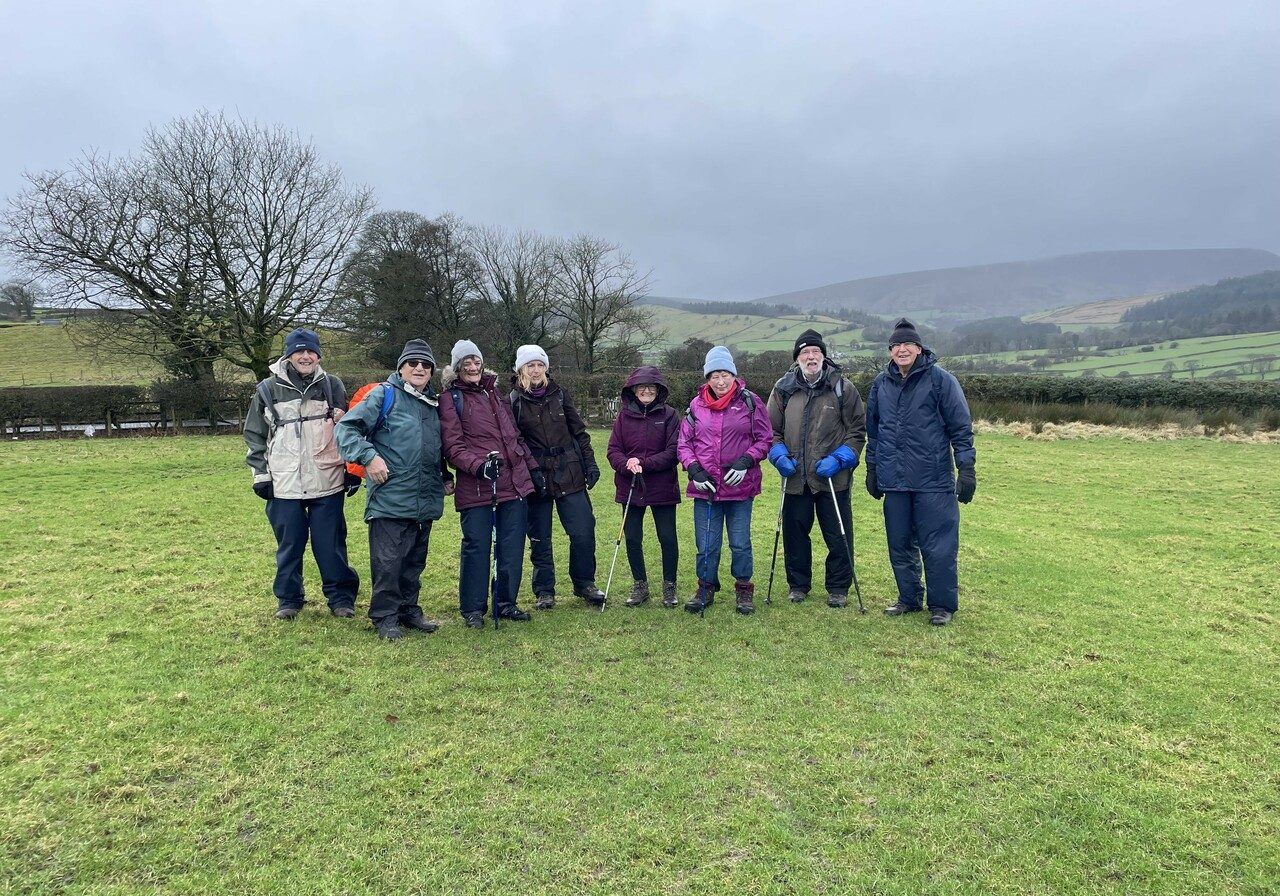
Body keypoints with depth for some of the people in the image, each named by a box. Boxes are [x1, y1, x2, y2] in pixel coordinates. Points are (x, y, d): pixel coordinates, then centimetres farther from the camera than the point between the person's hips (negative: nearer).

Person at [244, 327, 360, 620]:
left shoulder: (333, 386, 7)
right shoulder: (268, 389, 4)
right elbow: (255, 435, 9)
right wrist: (260, 473, 3)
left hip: (327, 482, 0)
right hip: (284, 484, 0)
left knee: (331, 544, 3)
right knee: (289, 545, 9)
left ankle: (341, 597, 16)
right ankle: (288, 598, 24)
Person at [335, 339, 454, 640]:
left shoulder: (434, 403, 17)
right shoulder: (384, 395, -4)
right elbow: (346, 428, -8)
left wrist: (445, 476, 20)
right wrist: (369, 457, -17)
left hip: (425, 500, 7)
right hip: (390, 498, -6)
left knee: (415, 560, 15)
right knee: (388, 560, -2)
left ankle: (408, 609, 27)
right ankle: (385, 617, 11)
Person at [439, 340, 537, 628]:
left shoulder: (494, 391, 18)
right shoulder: (451, 397, 0)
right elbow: (452, 445, -9)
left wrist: (532, 467, 18)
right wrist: (478, 465, -24)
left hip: (514, 482, 6)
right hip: (475, 486, -5)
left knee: (513, 547, 8)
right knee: (477, 546, 0)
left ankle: (506, 603, 22)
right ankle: (473, 609, 14)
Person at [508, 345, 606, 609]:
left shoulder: (559, 394, 7)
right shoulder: (514, 401, -2)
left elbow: (578, 431, 11)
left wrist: (590, 463, 6)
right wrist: (531, 471, -16)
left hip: (569, 475, 2)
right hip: (537, 478, -2)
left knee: (583, 532, 1)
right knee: (540, 538, 6)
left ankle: (584, 584, 20)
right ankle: (544, 591, 21)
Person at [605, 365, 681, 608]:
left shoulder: (669, 415, -3)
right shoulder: (624, 415, 4)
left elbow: (673, 452, -9)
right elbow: (613, 450, 1)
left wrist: (643, 464, -19)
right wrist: (628, 466, -19)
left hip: (662, 488, -2)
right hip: (630, 488, 3)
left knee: (667, 538, 4)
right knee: (632, 538, 8)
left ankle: (669, 587, 22)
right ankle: (640, 586, 26)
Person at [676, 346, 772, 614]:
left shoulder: (750, 402, -2)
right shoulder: (696, 404, 4)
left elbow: (765, 439, 2)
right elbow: (683, 443, 8)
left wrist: (745, 461, -12)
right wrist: (694, 469, -7)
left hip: (740, 487, -2)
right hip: (705, 487, 2)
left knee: (740, 543, 7)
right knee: (706, 545, 7)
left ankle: (744, 590, 26)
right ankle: (706, 588, 27)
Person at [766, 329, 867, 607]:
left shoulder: (842, 387, -1)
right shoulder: (783, 389, 5)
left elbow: (858, 430, 2)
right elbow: (772, 430, 12)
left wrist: (839, 459, -10)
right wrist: (779, 456, -4)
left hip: (833, 478, -2)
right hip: (794, 477, 2)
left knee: (838, 536, 4)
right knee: (794, 533, 10)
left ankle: (838, 588, 20)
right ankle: (798, 584, 27)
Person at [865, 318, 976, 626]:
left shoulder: (940, 380, -4)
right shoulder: (881, 383, 9)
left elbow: (961, 427, -4)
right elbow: (873, 429, 17)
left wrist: (967, 468, -8)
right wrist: (872, 469, 18)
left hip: (934, 481, -4)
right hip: (894, 481, 5)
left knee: (938, 548, 0)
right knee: (900, 546, 13)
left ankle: (942, 606, 14)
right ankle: (909, 598, 28)